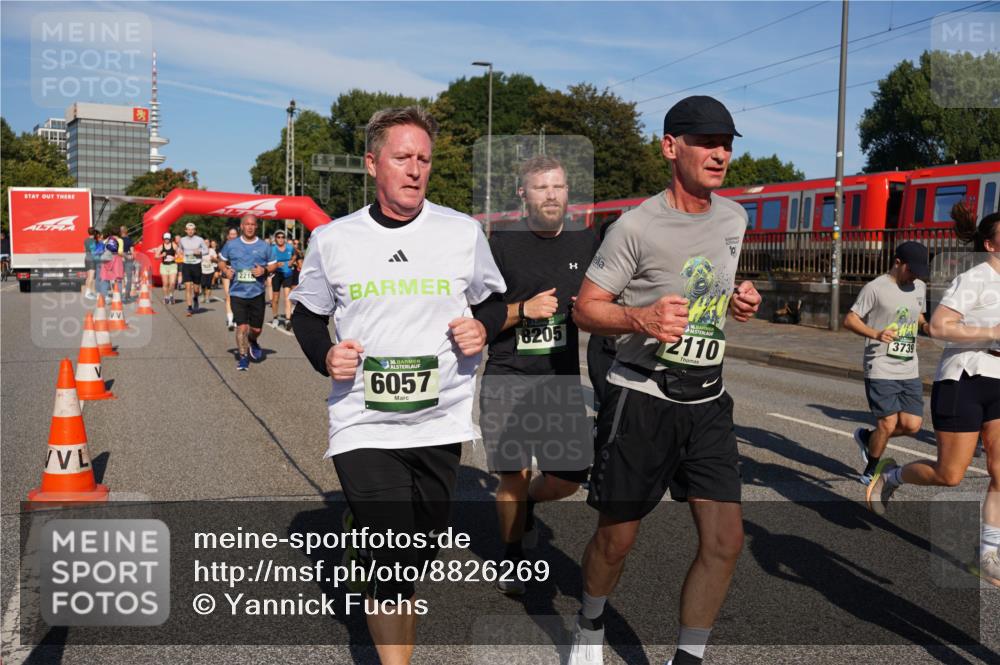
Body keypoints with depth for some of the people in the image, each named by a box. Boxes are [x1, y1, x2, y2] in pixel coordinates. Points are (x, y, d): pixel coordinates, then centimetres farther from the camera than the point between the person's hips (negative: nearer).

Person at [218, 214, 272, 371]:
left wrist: (264, 270, -12)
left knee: (256, 328, 7)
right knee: (242, 326, -7)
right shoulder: (231, 245, 2)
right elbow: (221, 260, 15)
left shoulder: (263, 246, 2)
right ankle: (243, 357, 8)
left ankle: (252, 342, 42)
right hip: (237, 293, -1)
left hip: (257, 293, 1)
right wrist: (225, 270, -7)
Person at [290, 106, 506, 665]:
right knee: (394, 563, -9)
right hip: (364, 425, -1)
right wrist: (325, 356, -6)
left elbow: (495, 301, 14)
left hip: (441, 423, 2)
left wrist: (482, 327, -8)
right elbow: (307, 314, 14)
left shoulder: (464, 231, 2)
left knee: (419, 558, 15)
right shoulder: (332, 239, 1)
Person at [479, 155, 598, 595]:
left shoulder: (586, 245, 7)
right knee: (514, 476, 0)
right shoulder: (501, 245, -5)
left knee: (570, 476, 1)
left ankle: (528, 502, 37)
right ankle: (511, 555, 28)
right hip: (507, 379, -3)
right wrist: (524, 310, -18)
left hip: (562, 380, 3)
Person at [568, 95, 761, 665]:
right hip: (642, 400, -5)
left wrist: (741, 299, 4)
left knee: (726, 539, -2)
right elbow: (585, 308, -9)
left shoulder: (734, 217, 8)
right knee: (617, 537, 6)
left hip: (708, 402, 6)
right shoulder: (637, 226, -12)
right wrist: (641, 318, -28)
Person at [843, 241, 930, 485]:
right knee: (888, 424, -7)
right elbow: (849, 320, -8)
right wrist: (876, 334, -24)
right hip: (881, 370, -6)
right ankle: (870, 471, 16)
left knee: (912, 425, -1)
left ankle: (867, 437, 26)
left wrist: (926, 325, 3)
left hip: (910, 371, 6)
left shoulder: (920, 287, 12)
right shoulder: (875, 288, -8)